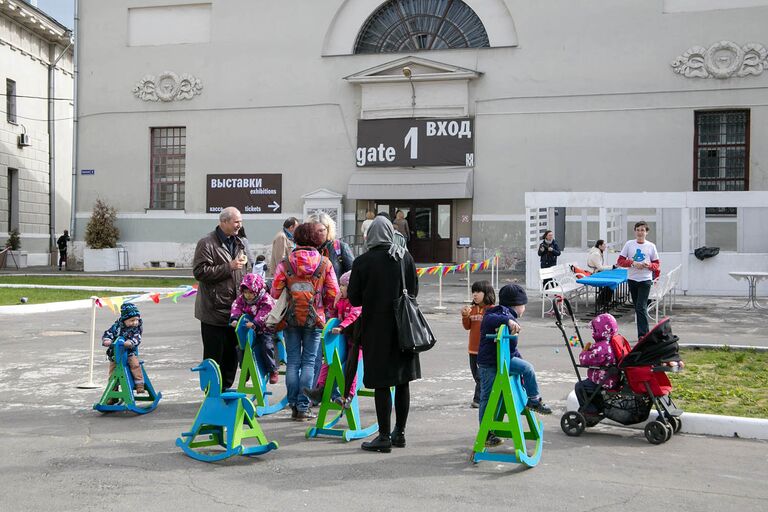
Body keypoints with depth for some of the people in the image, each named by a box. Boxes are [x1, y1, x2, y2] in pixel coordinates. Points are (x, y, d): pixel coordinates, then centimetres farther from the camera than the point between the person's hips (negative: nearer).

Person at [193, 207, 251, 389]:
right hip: (214, 311, -7)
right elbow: (200, 271, -17)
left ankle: (226, 389, 26)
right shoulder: (207, 243, -8)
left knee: (232, 353, 14)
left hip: (235, 310, 7)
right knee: (214, 355, 0)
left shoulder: (239, 243, 16)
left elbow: (246, 271, 27)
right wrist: (229, 267, -18)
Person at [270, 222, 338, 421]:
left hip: (291, 317, 1)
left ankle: (294, 405, 12)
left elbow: (275, 291, -5)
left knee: (293, 361, 9)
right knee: (309, 361, 5)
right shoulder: (325, 263, -4)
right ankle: (303, 406, 4)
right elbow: (333, 293, -3)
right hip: (314, 318, 0)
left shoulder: (285, 263, -5)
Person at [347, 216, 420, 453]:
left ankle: (384, 437, 6)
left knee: (382, 383, 2)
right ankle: (400, 432, 21)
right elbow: (414, 290, 6)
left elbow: (354, 299, -6)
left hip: (376, 328, -4)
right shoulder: (405, 258, -1)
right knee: (403, 381, 12)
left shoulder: (363, 262, -11)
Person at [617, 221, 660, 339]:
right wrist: (632, 263, -14)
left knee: (641, 307, -12)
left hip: (645, 280, -3)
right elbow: (620, 261, 1)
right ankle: (644, 332, 24)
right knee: (637, 307, 11)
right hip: (632, 279, 3)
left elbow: (657, 264, 7)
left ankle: (642, 334, -12)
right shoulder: (629, 244, 3)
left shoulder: (651, 246, 2)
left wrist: (649, 265, -14)